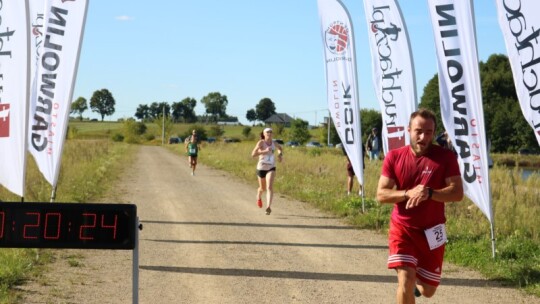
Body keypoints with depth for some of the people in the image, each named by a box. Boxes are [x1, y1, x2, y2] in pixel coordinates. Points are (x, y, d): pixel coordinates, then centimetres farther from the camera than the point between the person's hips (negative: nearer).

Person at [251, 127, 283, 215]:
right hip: (261, 168, -1)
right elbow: (253, 154, -24)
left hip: (271, 168, 1)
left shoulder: (274, 143, -2)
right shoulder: (261, 142, -15)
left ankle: (269, 207, -27)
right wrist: (264, 151, -33)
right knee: (263, 188, 19)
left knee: (269, 187, -21)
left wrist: (280, 155, 3)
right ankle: (259, 197, 54)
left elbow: (280, 148, 23)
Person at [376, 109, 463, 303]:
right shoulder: (394, 157, -6)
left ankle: (417, 281, 50)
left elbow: (457, 193, -16)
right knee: (405, 279, -19)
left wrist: (429, 193, -32)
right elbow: (381, 195, -8)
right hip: (402, 228, -1)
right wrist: (408, 193, -25)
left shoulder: (445, 157, -9)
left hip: (432, 231, 1)